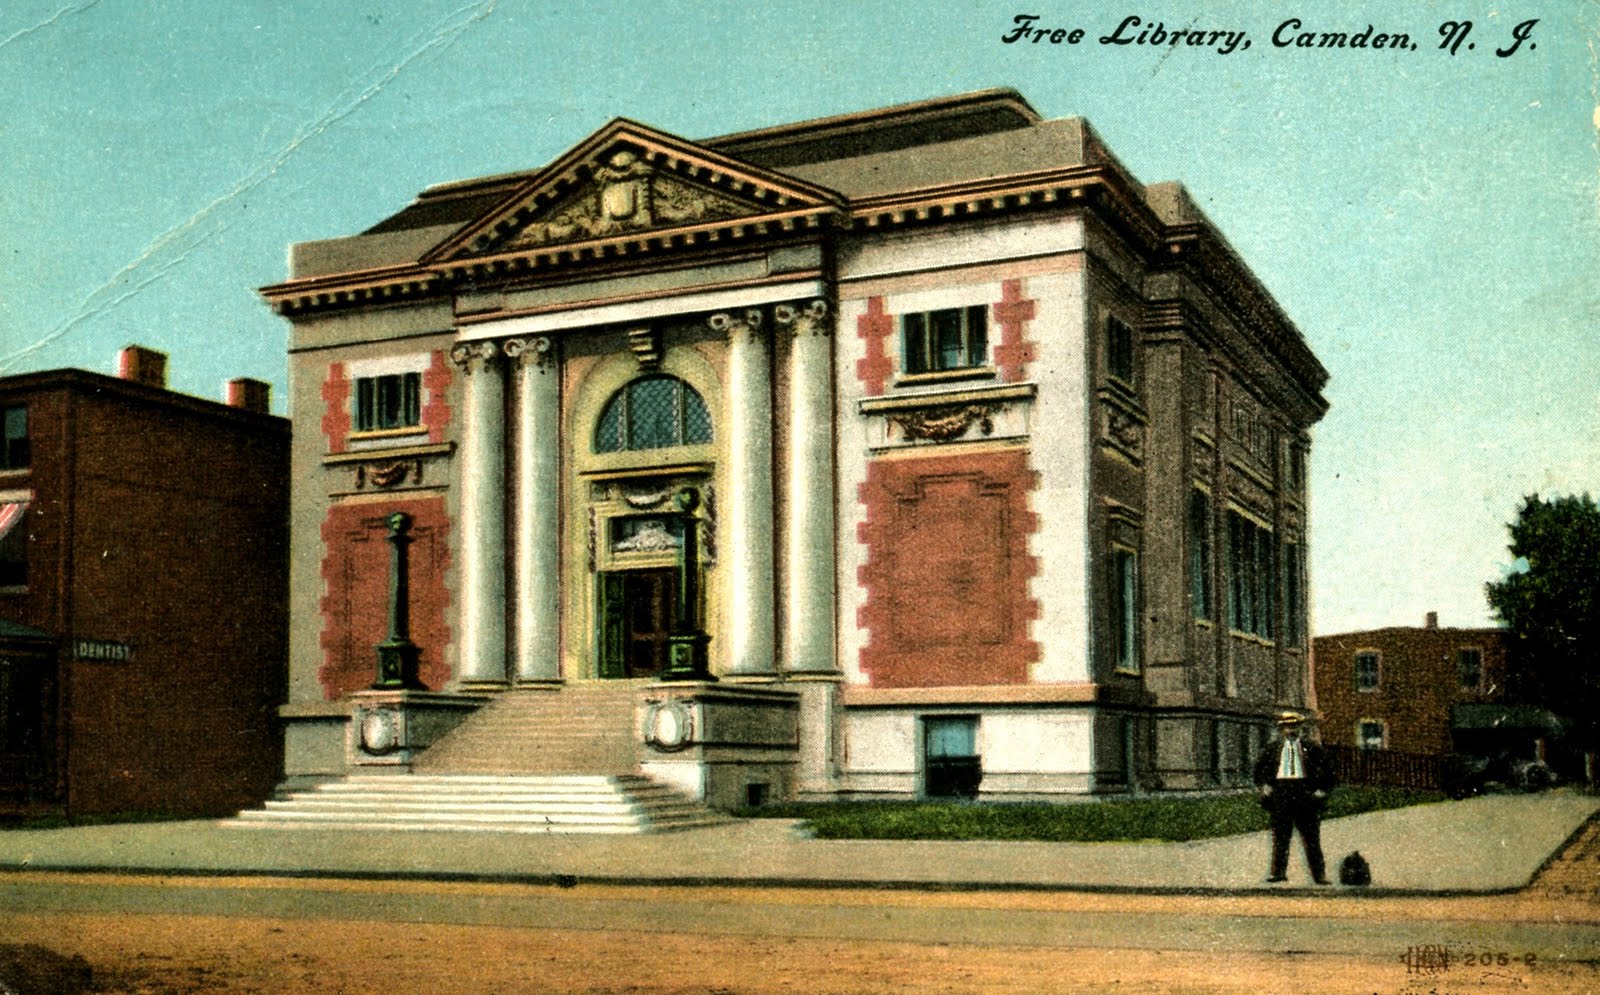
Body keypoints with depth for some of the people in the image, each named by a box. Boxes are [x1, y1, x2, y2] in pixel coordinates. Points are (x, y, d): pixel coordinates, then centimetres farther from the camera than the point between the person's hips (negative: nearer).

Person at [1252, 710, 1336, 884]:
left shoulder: (1311, 747, 7)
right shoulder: (1274, 748, 11)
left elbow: (1328, 768, 8)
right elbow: (1260, 767, 17)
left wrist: (1322, 790, 0)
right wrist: (1263, 787, 4)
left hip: (1305, 792, -1)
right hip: (1280, 790, 1)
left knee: (1311, 837, 2)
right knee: (1280, 834, 1)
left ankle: (1319, 874, 7)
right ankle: (1278, 871, 3)